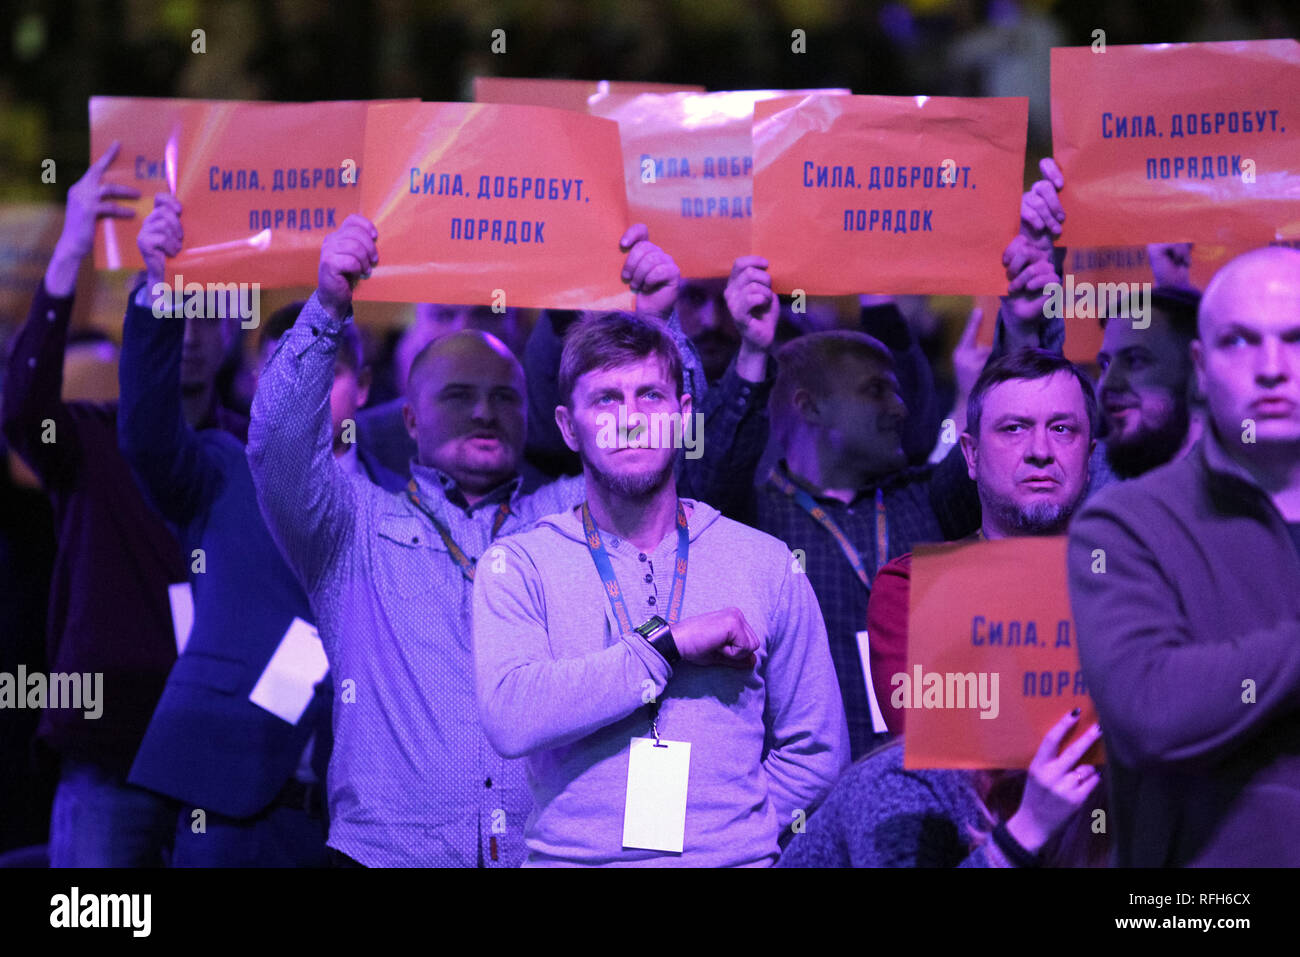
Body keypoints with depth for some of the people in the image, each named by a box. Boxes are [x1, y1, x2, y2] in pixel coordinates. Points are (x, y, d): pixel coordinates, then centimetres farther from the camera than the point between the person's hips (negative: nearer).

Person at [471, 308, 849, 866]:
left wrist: (737, 834, 3)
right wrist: (667, 646, -11)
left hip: (730, 860, 1)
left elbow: (815, 752, 17)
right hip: (569, 858, -1)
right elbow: (509, 720, -12)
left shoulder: (765, 564, 12)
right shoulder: (516, 566, 6)